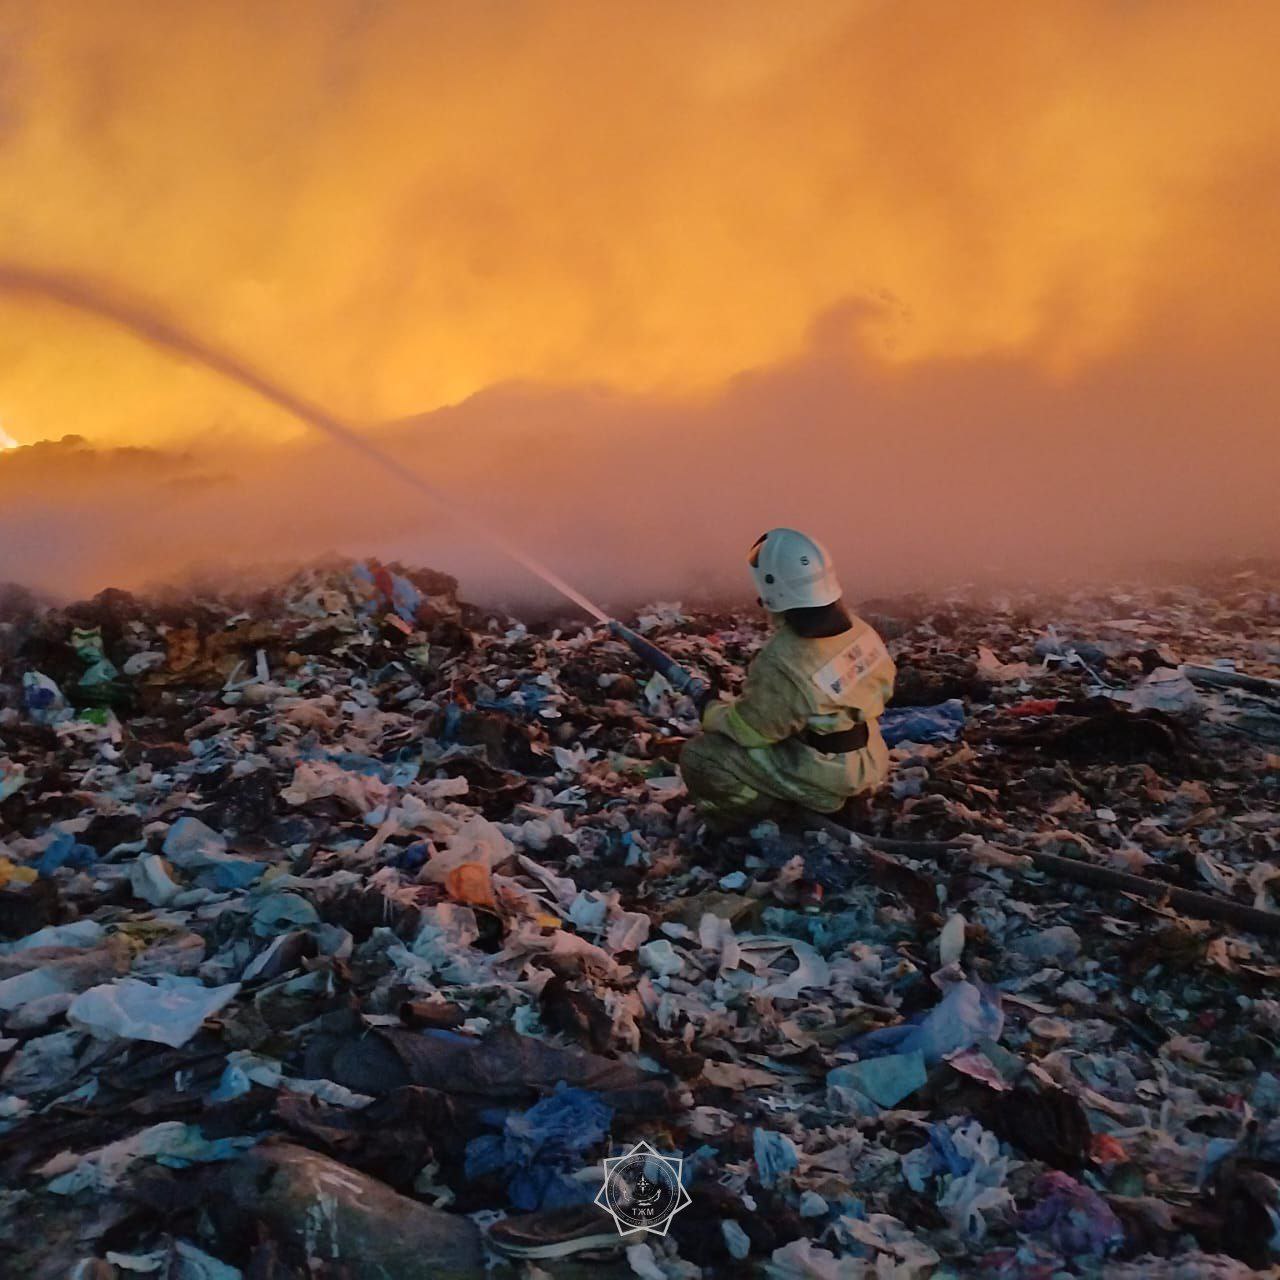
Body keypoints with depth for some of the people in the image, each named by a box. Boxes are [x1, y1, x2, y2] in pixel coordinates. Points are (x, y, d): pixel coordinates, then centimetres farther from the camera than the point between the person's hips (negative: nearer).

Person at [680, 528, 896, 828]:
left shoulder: (782, 663, -30)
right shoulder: (857, 628, -8)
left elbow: (747, 729, -19)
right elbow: (883, 687, 8)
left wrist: (713, 714, 2)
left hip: (824, 777, -8)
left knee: (699, 757, -9)